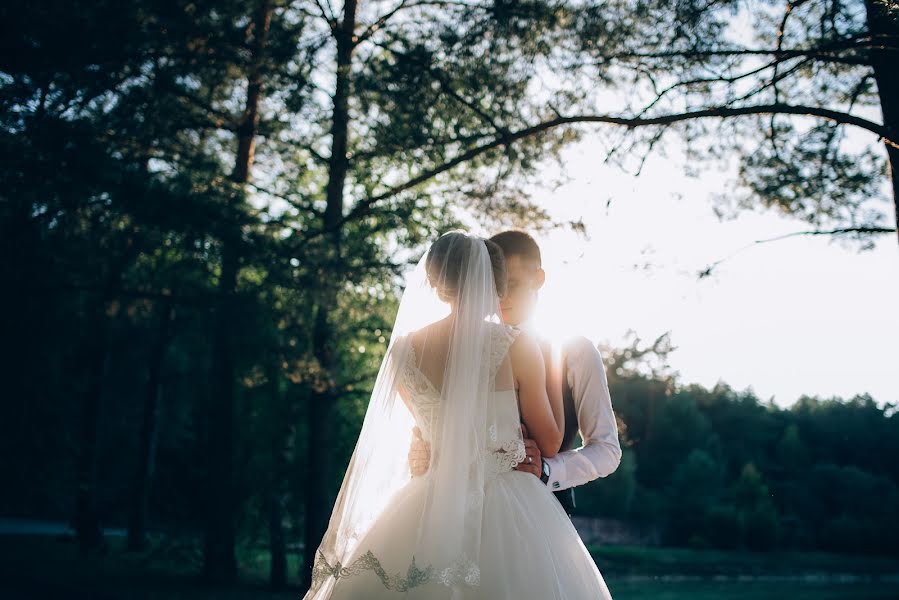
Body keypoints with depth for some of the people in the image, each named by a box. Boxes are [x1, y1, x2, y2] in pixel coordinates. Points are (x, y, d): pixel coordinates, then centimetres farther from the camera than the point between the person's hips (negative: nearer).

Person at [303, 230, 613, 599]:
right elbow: (550, 442, -1)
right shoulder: (518, 346, -11)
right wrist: (552, 367, 9)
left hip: (432, 509, 4)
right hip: (509, 513, -3)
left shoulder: (404, 349, -1)